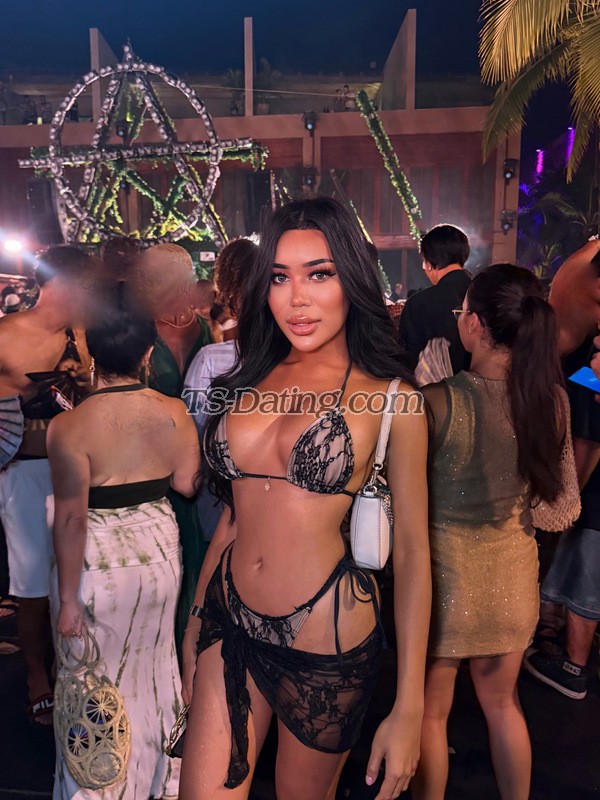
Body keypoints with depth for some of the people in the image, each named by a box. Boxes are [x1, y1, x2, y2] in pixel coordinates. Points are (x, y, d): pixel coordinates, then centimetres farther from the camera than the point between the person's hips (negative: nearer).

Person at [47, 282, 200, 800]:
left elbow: (71, 519, -19)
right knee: (151, 667, 25)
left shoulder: (69, 427, -21)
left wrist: (67, 598, -9)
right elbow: (187, 485, -4)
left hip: (98, 562, -4)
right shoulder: (174, 413, -11)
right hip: (158, 549, 4)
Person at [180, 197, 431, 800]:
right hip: (229, 628, 3)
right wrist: (195, 624, 13)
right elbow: (236, 514, 10)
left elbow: (411, 553, -8)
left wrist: (409, 711, -7)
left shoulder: (390, 399, -10)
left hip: (327, 644, -3)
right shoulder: (251, 381, 3)